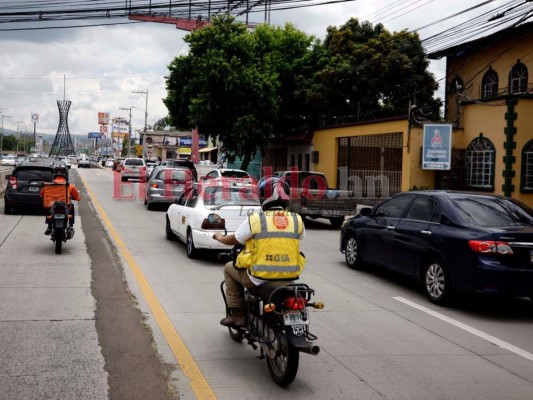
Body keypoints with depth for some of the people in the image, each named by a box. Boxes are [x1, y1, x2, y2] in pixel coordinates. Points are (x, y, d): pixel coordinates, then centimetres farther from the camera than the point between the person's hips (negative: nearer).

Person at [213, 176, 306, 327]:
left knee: (229, 268, 23)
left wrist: (219, 237, 28)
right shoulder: (297, 220, 1)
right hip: (289, 278, 4)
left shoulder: (254, 219, -8)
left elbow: (233, 240, 6)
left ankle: (237, 314, 19)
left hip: (260, 278, -4)